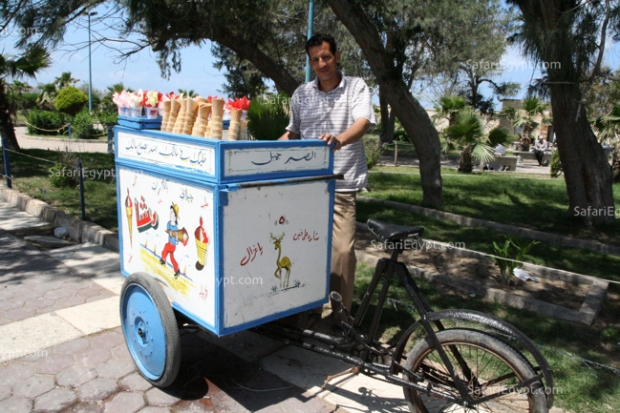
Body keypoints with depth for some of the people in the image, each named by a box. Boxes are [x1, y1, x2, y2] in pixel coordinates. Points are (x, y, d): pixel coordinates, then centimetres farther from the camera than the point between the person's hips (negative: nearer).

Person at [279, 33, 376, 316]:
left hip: (342, 184, -3)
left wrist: (339, 139, -37)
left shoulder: (356, 87, 0)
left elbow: (363, 122, -17)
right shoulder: (301, 94, 11)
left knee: (342, 249, -7)